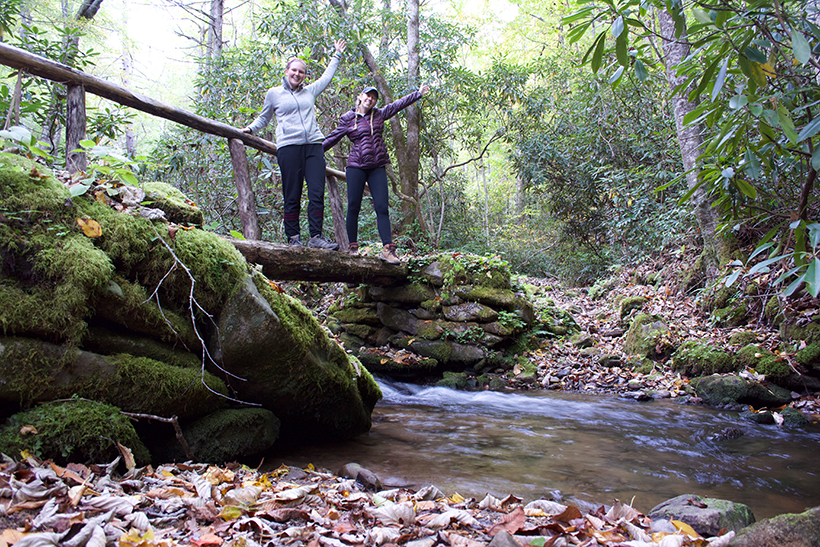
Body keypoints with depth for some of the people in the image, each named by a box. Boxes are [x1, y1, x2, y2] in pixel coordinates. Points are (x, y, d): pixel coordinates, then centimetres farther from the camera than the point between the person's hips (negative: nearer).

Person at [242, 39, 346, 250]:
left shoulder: (310, 91, 21)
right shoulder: (274, 94, 14)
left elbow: (327, 77, 38)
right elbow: (264, 118, 26)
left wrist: (337, 55, 48)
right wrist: (250, 128, 10)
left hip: (314, 145, 3)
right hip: (289, 146, -3)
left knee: (317, 193, -8)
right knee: (292, 197, -4)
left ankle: (316, 237, -8)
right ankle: (293, 238, 1)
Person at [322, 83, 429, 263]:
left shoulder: (379, 115, 14)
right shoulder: (347, 119, 5)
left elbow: (398, 105, 20)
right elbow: (333, 138, 9)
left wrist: (418, 93, 23)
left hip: (377, 168, 2)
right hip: (356, 167, -2)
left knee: (382, 208, -7)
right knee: (353, 208, -3)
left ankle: (387, 249, -12)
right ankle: (353, 248, 6)